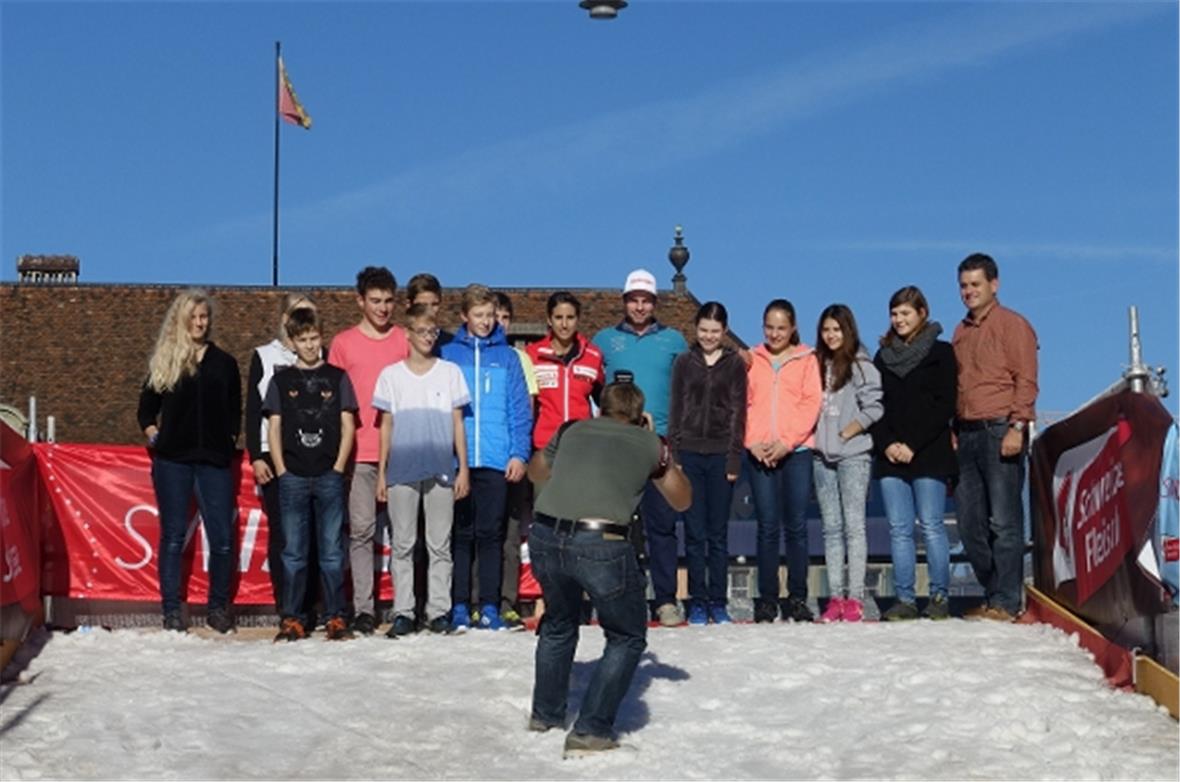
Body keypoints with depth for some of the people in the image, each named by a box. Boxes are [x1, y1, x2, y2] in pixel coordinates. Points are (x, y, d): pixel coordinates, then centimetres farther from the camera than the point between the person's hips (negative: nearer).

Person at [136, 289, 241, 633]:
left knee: (222, 539, -3)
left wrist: (230, 439, 3)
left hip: (214, 459, 1)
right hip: (173, 459, -1)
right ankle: (171, 610, 7)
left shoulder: (223, 363, 12)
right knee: (173, 536, 2)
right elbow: (146, 407, 13)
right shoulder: (163, 361, 9)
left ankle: (219, 607, 12)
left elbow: (234, 412, 17)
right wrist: (150, 430, -4)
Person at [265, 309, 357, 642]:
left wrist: (338, 468, -2)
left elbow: (348, 426, 7)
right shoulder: (281, 380, 10)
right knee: (293, 551, 3)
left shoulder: (337, 377, 9)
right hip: (292, 477, 1)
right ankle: (292, 620, 7)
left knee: (332, 551, 1)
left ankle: (336, 618, 5)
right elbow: (274, 428, 9)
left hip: (329, 476, 0)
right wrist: (282, 471, 0)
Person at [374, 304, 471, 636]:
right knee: (402, 544, 2)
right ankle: (403, 612, 6)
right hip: (401, 469, 0)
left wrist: (463, 469, 4)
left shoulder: (450, 372, 7)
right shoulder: (391, 375, 7)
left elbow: (457, 423, 8)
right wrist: (381, 473, 6)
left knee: (440, 545, 3)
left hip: (441, 469, 0)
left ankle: (439, 611, 7)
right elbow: (386, 426, 10)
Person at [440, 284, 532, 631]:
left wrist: (519, 453, -4)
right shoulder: (448, 355, 6)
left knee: (491, 534, 3)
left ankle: (490, 607, 8)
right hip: (456, 460, 0)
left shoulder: (507, 357, 8)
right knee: (460, 535, 3)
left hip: (496, 460, 0)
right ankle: (459, 607, 7)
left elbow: (520, 409, 6)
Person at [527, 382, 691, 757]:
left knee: (558, 623, 31)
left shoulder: (573, 430, 21)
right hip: (601, 543, -4)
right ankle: (590, 730, 8)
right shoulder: (650, 443, 15)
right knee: (627, 638, 17)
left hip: (545, 537, 4)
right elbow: (681, 500, 29)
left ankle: (545, 713, 41)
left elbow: (536, 471, 39)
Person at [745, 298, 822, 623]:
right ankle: (767, 599, 2)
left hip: (796, 450, -1)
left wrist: (786, 441, -10)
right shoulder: (752, 360, 13)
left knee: (796, 526, -1)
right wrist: (753, 442, -7)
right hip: (759, 453, 1)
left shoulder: (806, 360, 9)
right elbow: (742, 404, 8)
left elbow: (812, 404, 0)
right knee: (767, 526, 0)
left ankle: (797, 598, 4)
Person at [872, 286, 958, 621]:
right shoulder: (883, 356, 15)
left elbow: (944, 406, -5)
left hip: (929, 455, -4)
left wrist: (913, 445, -12)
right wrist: (886, 444, -4)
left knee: (931, 526, -5)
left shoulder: (940, 353, 1)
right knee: (899, 529, 2)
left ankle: (939, 597, 0)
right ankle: (905, 599, 3)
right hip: (891, 457, 4)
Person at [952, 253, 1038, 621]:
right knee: (970, 522, 7)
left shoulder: (1012, 325, -1)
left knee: (1004, 521, -8)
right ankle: (996, 593, 16)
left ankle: (1006, 602, -6)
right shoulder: (961, 331, 20)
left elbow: (1026, 380, -8)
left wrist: (1017, 426, -16)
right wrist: (953, 431, 15)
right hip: (966, 435, 7)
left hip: (999, 431, -7)